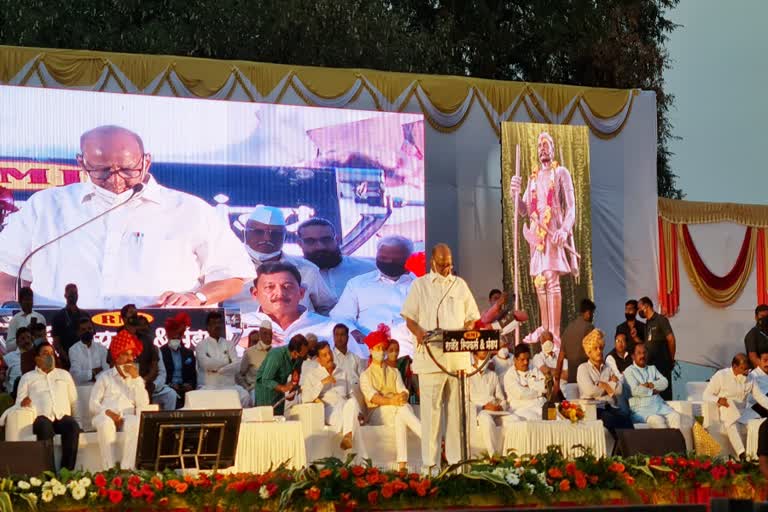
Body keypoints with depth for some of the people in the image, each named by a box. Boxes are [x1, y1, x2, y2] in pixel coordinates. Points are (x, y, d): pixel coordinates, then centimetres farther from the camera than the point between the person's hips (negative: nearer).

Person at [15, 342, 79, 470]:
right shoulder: (27, 377, 18)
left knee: (73, 427, -34)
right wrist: (23, 404, -14)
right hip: (41, 417, -2)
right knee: (45, 429, -38)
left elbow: (74, 400, 19)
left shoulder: (64, 374, 24)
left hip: (63, 416, 2)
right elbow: (19, 403, 11)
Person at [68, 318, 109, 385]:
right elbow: (76, 374, -7)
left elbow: (106, 371, 0)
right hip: (80, 388, -2)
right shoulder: (73, 350, -1)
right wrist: (94, 372, 1)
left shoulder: (102, 348, 7)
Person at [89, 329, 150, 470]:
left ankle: (126, 469, -38)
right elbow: (93, 404, 7)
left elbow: (143, 405, 3)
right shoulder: (105, 377, 16)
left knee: (135, 423, -36)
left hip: (128, 417, 1)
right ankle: (109, 469, -38)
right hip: (106, 416, -1)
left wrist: (136, 378, -3)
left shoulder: (137, 379, 20)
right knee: (105, 423, -38)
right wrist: (107, 412, -14)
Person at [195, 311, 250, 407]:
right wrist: (227, 362, -1)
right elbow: (207, 364, -13)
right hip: (209, 387, -3)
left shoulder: (228, 344, 14)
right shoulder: (201, 345, 5)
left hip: (229, 385, 3)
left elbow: (237, 366, 0)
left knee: (245, 396, -26)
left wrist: (217, 369, -10)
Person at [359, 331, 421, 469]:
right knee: (401, 408, -36)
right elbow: (372, 397, -8)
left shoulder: (394, 372, 25)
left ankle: (402, 463, -55)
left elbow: (403, 392, 6)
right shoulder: (365, 375, 13)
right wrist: (390, 401, -28)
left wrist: (402, 397, -22)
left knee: (400, 418, -39)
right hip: (376, 413, -2)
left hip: (396, 411, 2)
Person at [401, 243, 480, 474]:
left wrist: (467, 331, -6)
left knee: (456, 409, 3)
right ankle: (430, 462, -2)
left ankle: (457, 459, 8)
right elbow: (409, 318, 4)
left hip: (458, 355, 3)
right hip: (430, 355, -3)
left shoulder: (460, 284, 15)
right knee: (431, 408, -4)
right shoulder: (420, 285, 7)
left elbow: (472, 317, 16)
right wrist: (418, 331, -17)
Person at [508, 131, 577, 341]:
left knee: (552, 279, -16)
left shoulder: (561, 173, 3)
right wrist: (515, 194, -6)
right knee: (539, 282, 6)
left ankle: (555, 333, -21)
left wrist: (565, 230, -22)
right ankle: (545, 328, 13)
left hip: (553, 233, -6)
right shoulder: (533, 177, 20)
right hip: (536, 234, 6)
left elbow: (571, 207, -4)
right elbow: (524, 210, 15)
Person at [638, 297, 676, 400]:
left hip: (662, 364, -7)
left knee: (664, 393, -6)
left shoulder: (660, 320, -5)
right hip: (651, 364, 7)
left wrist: (671, 360, -4)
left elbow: (671, 339, -10)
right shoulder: (647, 324, 18)